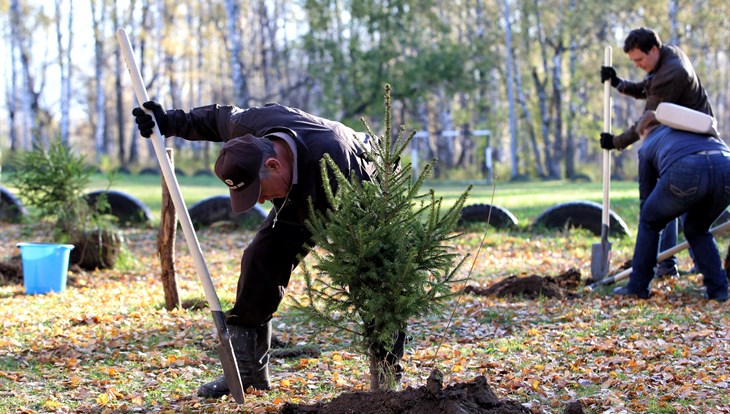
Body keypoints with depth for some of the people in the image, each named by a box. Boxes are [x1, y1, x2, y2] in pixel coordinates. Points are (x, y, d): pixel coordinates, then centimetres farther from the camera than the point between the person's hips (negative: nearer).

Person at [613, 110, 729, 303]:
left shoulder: (648, 146, 31)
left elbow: (646, 194, 35)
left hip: (685, 172, -3)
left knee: (649, 222, 24)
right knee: (697, 229, 29)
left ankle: (637, 287, 26)